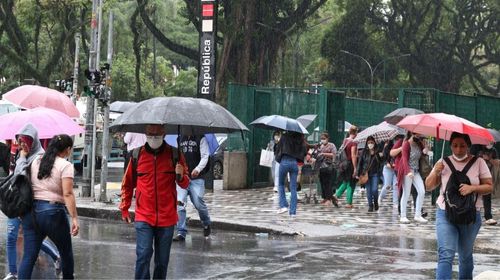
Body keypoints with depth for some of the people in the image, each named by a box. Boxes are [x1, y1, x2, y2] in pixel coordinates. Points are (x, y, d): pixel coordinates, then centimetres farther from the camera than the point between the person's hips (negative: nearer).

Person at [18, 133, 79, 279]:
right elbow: (67, 194, -15)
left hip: (31, 211, 5)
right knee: (66, 252, 16)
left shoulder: (35, 161, 10)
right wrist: (74, 218, -17)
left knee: (29, 255, 3)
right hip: (53, 212, -5)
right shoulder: (65, 165, -7)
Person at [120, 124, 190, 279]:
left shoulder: (174, 154, 1)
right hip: (144, 217, -1)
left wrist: (181, 176, -19)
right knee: (143, 254, -13)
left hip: (167, 217, 1)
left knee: (162, 259, 10)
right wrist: (124, 208, 12)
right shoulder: (137, 154, 1)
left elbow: (185, 184, 3)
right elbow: (127, 184, 13)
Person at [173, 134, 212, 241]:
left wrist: (198, 168, -22)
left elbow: (205, 156, -6)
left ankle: (206, 224, 23)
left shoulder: (201, 139, 3)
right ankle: (181, 232, -5)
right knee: (180, 203, -9)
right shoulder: (180, 139, 15)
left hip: (196, 178, -3)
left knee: (198, 203, -7)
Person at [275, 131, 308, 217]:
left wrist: (278, 158, 20)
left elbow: (278, 149, 3)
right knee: (293, 188, 6)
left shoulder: (284, 137, -1)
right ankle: (293, 212, 4)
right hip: (295, 163, 2)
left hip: (284, 162, -2)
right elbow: (305, 152, 4)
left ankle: (283, 205, 4)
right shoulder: (300, 140, 4)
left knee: (281, 184, 18)